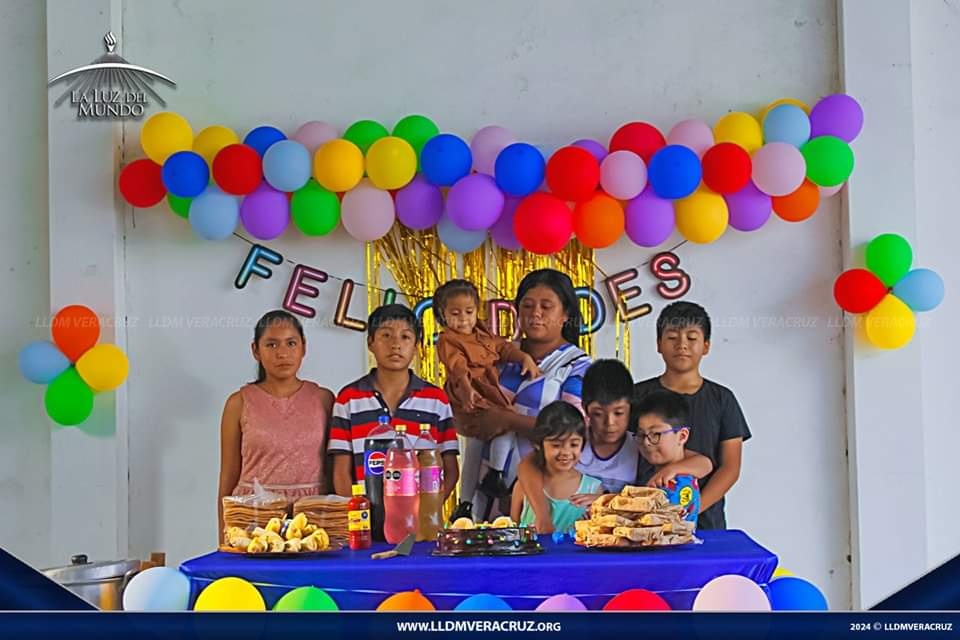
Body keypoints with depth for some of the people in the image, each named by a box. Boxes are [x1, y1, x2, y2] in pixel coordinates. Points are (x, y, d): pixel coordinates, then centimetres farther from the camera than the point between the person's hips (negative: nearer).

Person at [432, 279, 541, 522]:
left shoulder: (483, 334, 16)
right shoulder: (447, 341, -10)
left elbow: (504, 347, 16)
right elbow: (458, 367, -26)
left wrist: (525, 358, -2)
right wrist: (467, 387, -43)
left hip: (489, 395, 9)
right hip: (471, 397, -8)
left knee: (474, 449, 13)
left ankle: (465, 503, 22)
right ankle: (495, 475, -13)